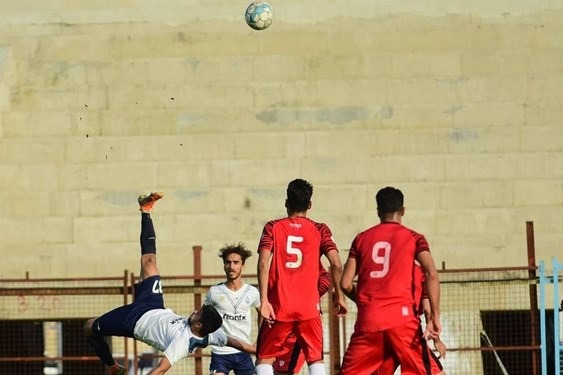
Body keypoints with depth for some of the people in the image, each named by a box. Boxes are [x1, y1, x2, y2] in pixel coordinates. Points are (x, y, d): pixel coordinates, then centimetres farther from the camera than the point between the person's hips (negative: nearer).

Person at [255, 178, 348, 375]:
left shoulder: (273, 228, 3)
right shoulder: (320, 230, 5)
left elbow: (264, 262, -9)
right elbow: (336, 264, -6)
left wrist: (264, 300, -12)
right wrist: (339, 296, 6)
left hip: (278, 307, -1)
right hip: (309, 307, 1)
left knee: (264, 359, 9)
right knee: (315, 359, 9)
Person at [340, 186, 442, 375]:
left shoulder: (362, 238, 13)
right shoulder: (413, 238, 7)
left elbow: (345, 283, 9)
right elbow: (431, 274, -8)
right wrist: (434, 315, -10)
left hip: (368, 320, 2)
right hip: (402, 317, -2)